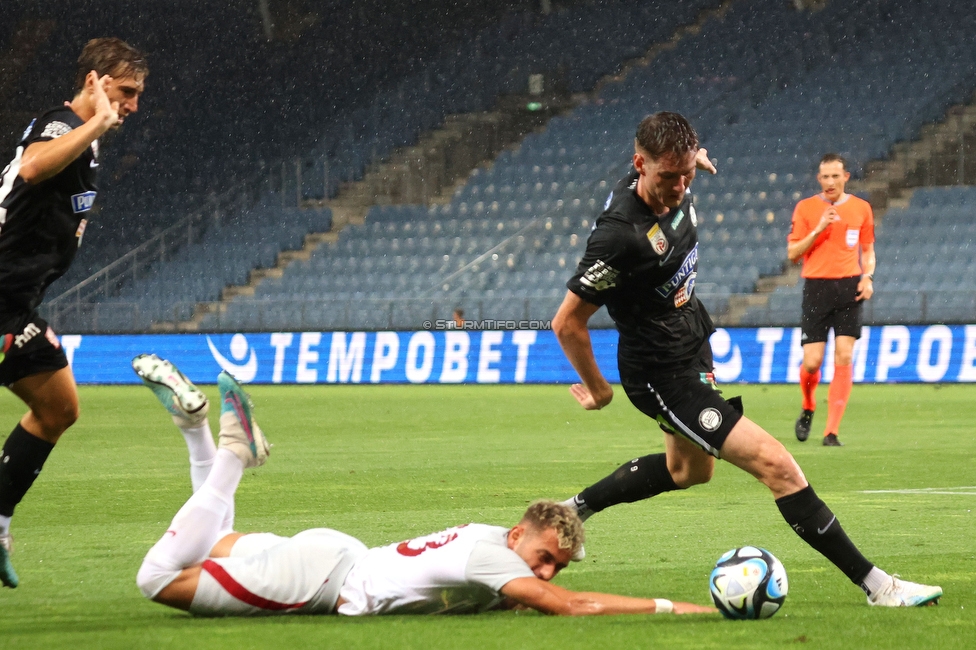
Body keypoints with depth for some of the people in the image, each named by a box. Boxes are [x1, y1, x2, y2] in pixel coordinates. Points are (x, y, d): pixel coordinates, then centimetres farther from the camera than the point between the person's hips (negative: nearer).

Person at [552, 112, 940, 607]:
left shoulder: (671, 187, -10)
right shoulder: (621, 235, -32)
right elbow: (567, 323, -23)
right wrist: (597, 390, -10)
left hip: (694, 345, 10)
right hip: (662, 376, -10)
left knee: (688, 470, 31)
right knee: (774, 463, -17)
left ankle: (573, 509, 46)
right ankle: (874, 585, -16)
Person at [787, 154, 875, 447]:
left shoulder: (861, 208, 8)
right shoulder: (805, 208, 3)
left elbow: (868, 250, 17)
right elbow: (792, 253, 0)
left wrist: (867, 277, -2)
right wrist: (818, 229, -12)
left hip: (849, 288, 1)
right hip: (816, 288, -1)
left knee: (844, 357, -8)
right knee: (812, 361, -7)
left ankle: (831, 431, -6)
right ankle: (808, 409, 25)